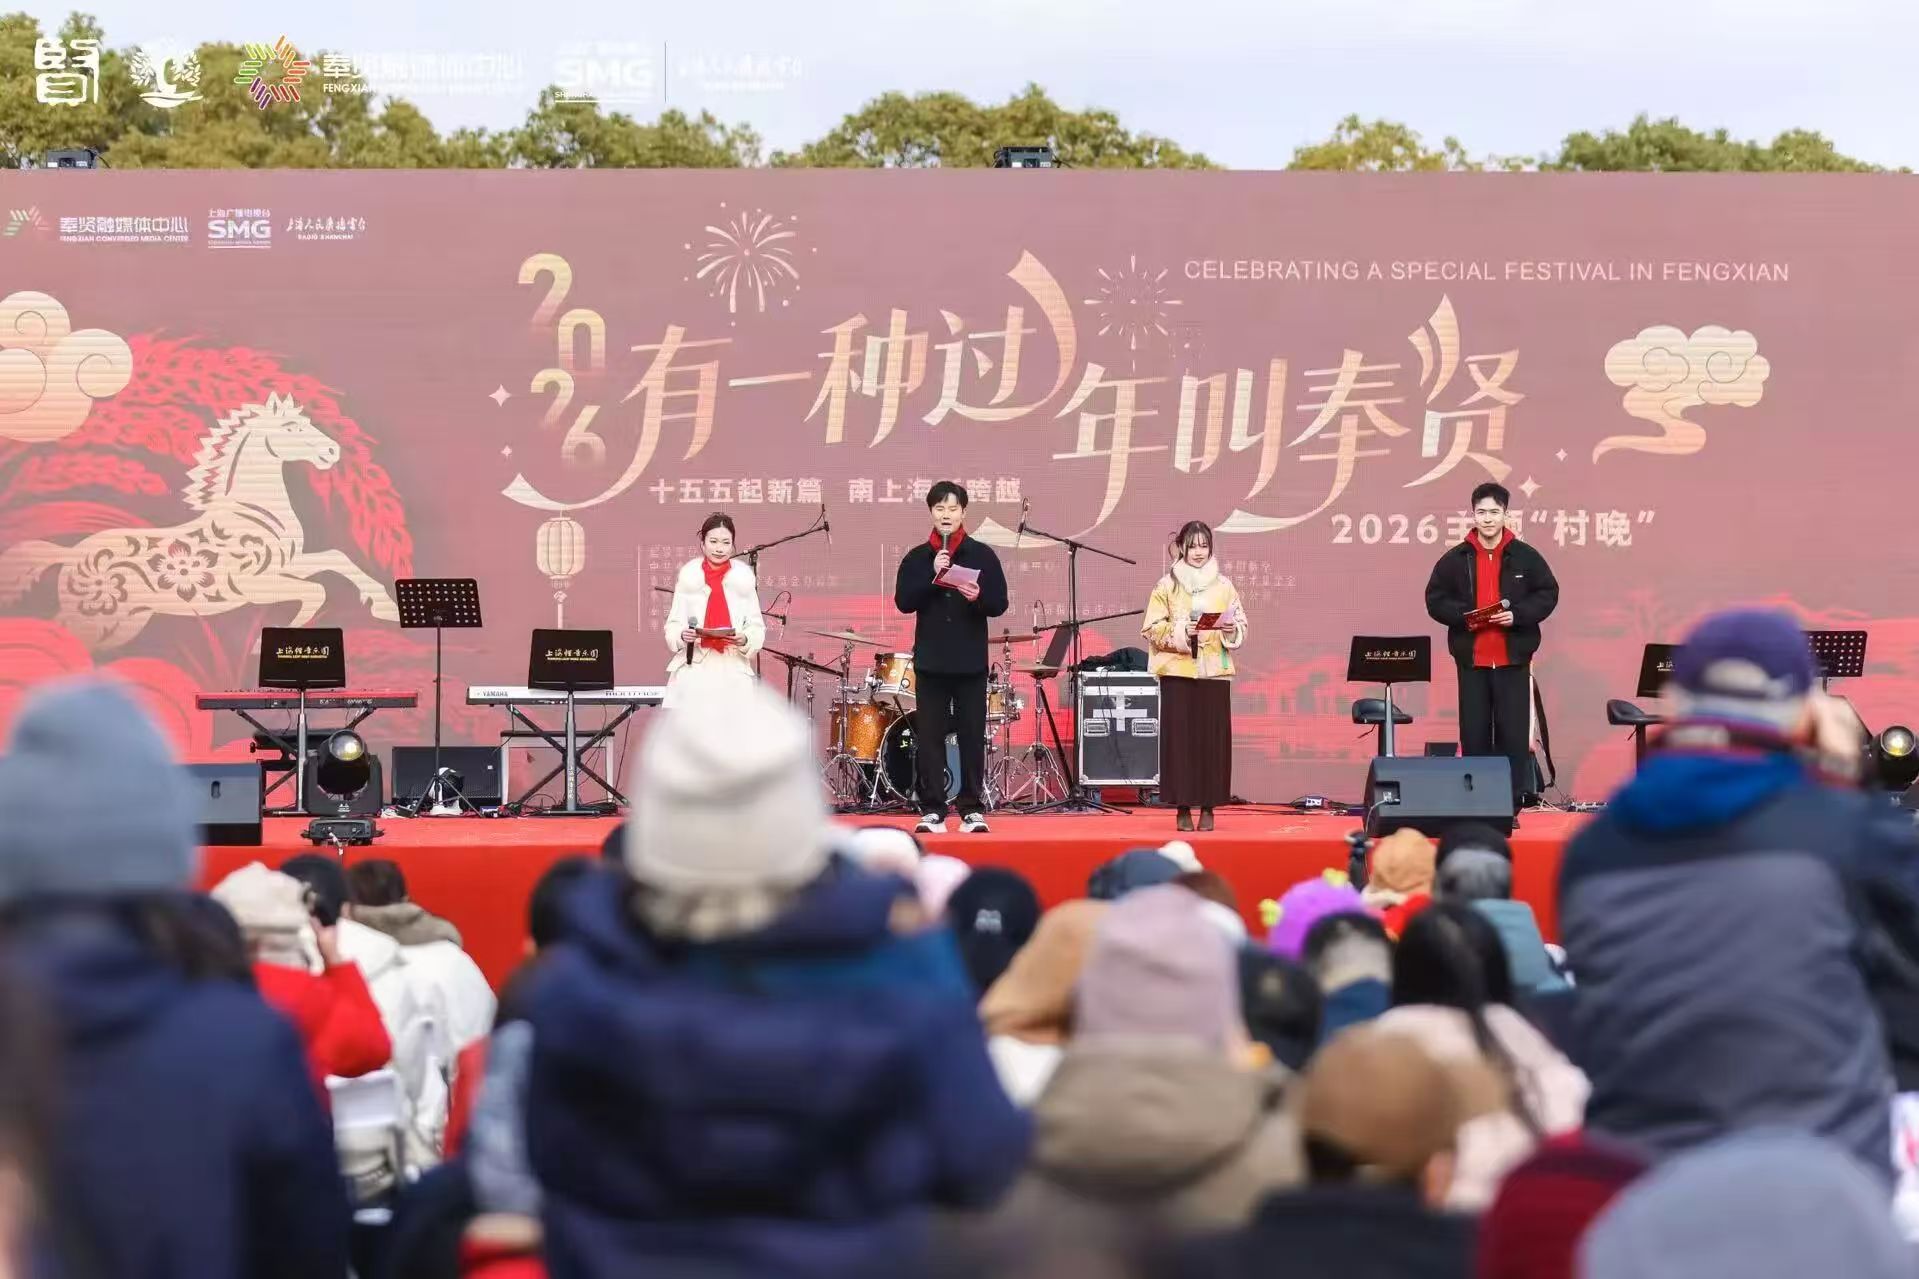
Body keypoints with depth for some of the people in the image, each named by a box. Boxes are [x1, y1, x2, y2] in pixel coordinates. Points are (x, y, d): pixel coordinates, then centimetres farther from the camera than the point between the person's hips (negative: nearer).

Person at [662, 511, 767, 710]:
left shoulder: (743, 578, 5)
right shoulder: (689, 576, 5)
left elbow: (757, 626, 5)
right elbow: (673, 624, 6)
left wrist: (745, 640, -15)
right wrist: (682, 635, -15)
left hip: (733, 669, 0)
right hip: (693, 667, 0)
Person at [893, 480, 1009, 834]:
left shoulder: (982, 555, 4)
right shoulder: (916, 558, 6)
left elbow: (999, 604, 0)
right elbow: (903, 602, -4)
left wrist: (978, 598, -20)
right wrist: (932, 576, -15)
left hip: (971, 661, -1)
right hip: (930, 660, 1)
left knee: (972, 736, 0)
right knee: (930, 736, 0)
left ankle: (972, 809, 5)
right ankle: (932, 810, 4)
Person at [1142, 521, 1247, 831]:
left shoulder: (1224, 586, 10)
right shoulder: (1166, 585, 4)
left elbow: (1242, 627, 11)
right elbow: (1152, 629, -1)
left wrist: (1231, 629, -10)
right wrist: (1180, 631, -16)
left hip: (1215, 671, 1)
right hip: (1177, 672, -1)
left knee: (1214, 738, -1)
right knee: (1180, 738, -4)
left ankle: (1208, 808, 5)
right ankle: (1183, 807, 2)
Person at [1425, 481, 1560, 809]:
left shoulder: (1526, 557, 2)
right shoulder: (1454, 559, 3)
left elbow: (1548, 594, 3)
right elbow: (1435, 600, 4)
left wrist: (1518, 614, -13)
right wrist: (1464, 615, -13)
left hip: (1513, 659, -1)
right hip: (1471, 660, 1)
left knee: (1514, 733, 0)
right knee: (1474, 734, 4)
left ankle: (1511, 805, 6)